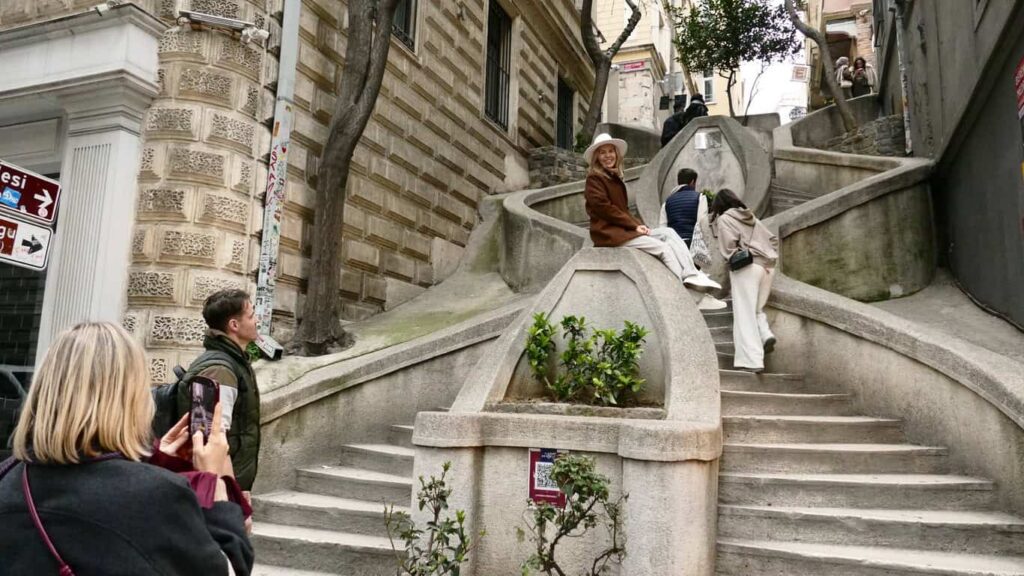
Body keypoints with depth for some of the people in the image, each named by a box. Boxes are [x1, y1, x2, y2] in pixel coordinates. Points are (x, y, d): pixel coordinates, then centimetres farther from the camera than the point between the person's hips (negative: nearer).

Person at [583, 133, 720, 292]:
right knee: (663, 248, -17)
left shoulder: (615, 178, 21)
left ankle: (692, 276, -20)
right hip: (609, 232, -8)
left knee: (668, 233, -6)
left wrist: (638, 225, 0)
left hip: (623, 228, 8)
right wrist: (634, 225, -15)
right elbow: (604, 208, -16)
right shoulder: (594, 178, -6)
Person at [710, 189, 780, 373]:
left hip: (747, 267, -7)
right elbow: (773, 239, 24)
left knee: (745, 313, -5)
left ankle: (751, 360, -9)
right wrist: (771, 257, 19)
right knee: (757, 309, 21)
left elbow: (729, 245, -11)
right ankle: (766, 334, -5)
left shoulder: (724, 219, 3)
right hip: (768, 266, 7)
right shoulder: (751, 218, 24)